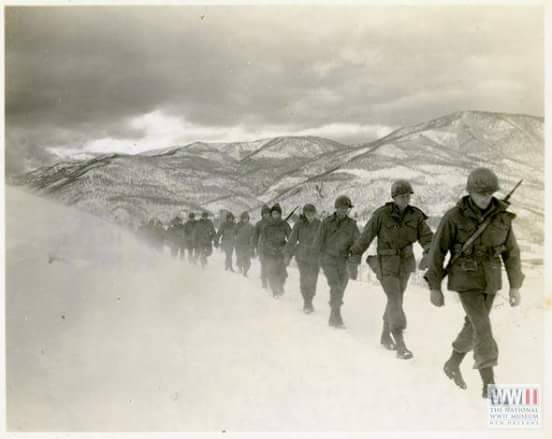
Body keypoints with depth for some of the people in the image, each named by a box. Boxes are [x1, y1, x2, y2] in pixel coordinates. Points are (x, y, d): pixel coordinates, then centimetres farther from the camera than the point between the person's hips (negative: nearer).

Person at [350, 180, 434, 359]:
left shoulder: (416, 216, -3)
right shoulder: (381, 214, -13)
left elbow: (427, 237, -8)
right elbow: (365, 237, -3)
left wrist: (427, 254, -29)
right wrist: (354, 256, 7)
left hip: (405, 264, 5)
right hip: (386, 263, -5)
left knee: (395, 300, 17)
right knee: (395, 301, -14)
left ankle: (385, 336, 36)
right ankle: (400, 345, -16)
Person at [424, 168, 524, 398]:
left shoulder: (502, 216, -3)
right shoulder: (454, 216, -14)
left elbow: (511, 252, 4)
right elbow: (437, 251, -8)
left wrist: (515, 286, 1)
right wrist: (434, 287, -8)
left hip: (490, 281, 5)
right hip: (465, 280, -5)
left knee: (473, 328, 15)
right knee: (484, 328, -16)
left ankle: (453, 364, 39)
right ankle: (490, 386, -9)